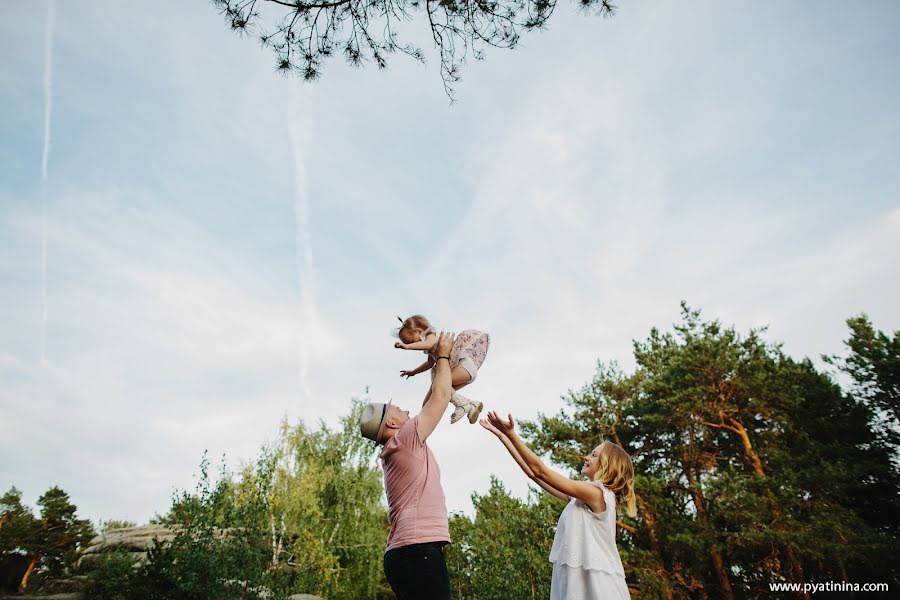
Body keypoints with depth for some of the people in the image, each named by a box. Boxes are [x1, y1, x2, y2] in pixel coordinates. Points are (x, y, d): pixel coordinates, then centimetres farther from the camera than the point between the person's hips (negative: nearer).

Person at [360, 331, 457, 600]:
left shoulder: (401, 447, 19)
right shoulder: (405, 439, -6)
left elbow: (430, 404, 28)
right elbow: (441, 396, -3)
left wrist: (439, 367, 31)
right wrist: (443, 355, 11)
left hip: (409, 550, 10)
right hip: (418, 549, -10)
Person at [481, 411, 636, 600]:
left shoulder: (596, 493, -12)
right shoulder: (581, 497, 13)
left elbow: (541, 471, -16)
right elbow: (533, 473, 10)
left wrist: (512, 434, -17)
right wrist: (502, 435, 8)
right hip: (577, 580, 8)